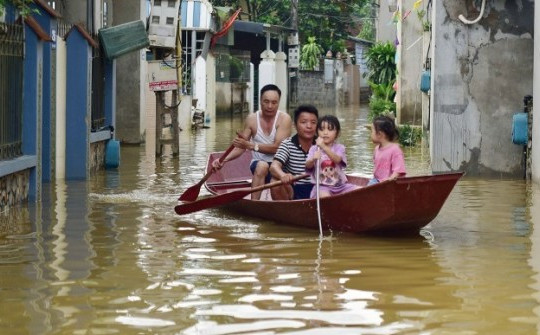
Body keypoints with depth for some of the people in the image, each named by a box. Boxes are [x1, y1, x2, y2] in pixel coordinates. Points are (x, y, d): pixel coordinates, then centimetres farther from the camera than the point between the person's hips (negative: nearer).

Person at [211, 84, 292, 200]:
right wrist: (223, 160, -16)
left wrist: (250, 145, -29)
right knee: (262, 165, -34)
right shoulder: (252, 119, 1)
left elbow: (277, 147, -20)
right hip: (258, 164, 1)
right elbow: (240, 147, 2)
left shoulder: (284, 119, -9)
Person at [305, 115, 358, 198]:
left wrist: (323, 147, -35)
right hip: (322, 186, -2)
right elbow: (308, 166, -11)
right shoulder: (314, 149, 2)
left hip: (340, 184, 2)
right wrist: (313, 159, -36)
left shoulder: (339, 147, 0)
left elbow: (337, 159, -21)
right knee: (324, 196, -35)